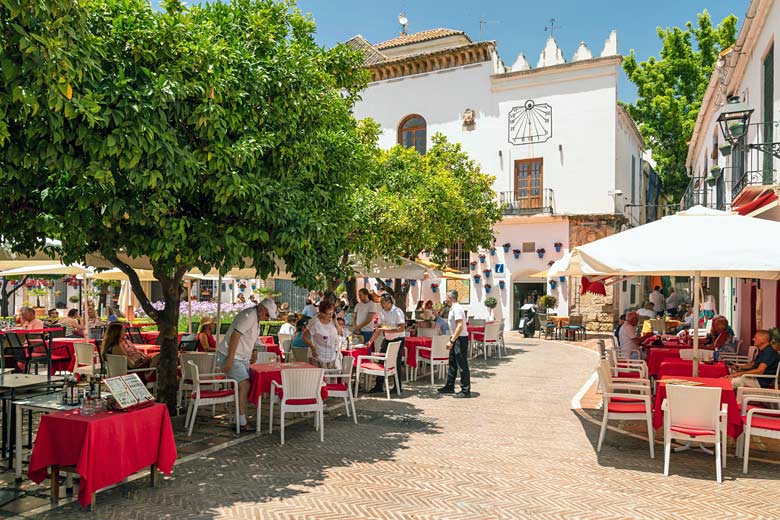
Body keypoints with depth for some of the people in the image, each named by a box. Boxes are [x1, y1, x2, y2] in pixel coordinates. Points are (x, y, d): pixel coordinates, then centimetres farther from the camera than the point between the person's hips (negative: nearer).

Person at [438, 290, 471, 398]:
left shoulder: (456, 308, -17)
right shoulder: (453, 308, 15)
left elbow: (460, 326, -26)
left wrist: (452, 341, -26)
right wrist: (452, 339, 18)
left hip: (460, 339, -11)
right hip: (456, 339, 11)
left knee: (462, 365, -6)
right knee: (452, 364, 17)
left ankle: (466, 391, -1)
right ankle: (450, 387, 28)